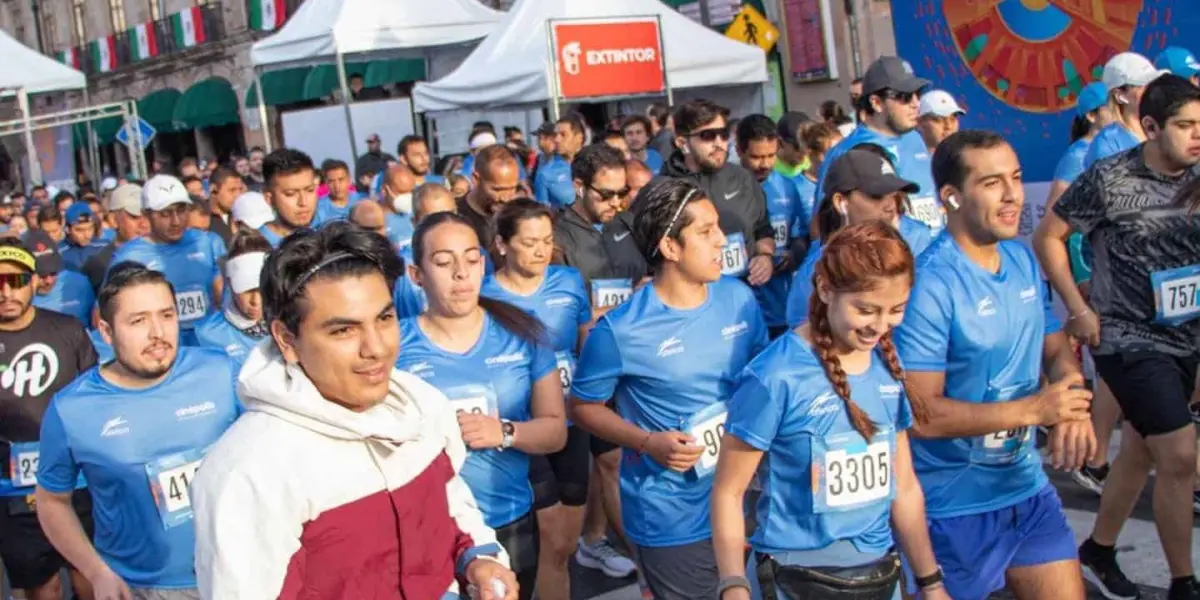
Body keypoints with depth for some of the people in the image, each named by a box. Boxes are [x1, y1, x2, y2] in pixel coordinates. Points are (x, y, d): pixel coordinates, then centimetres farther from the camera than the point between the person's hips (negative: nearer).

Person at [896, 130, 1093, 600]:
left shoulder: (1024, 260, 2)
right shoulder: (930, 284, -22)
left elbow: (1057, 350, 10)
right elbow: (920, 414, -24)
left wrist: (1072, 406, -12)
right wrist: (1033, 408, -24)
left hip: (1028, 488, 7)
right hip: (953, 507, -7)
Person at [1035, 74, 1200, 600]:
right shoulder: (1108, 179, -13)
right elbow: (1048, 237, -6)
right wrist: (1079, 309, -8)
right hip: (1128, 340, -6)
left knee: (1139, 453, 17)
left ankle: (1098, 553, 36)